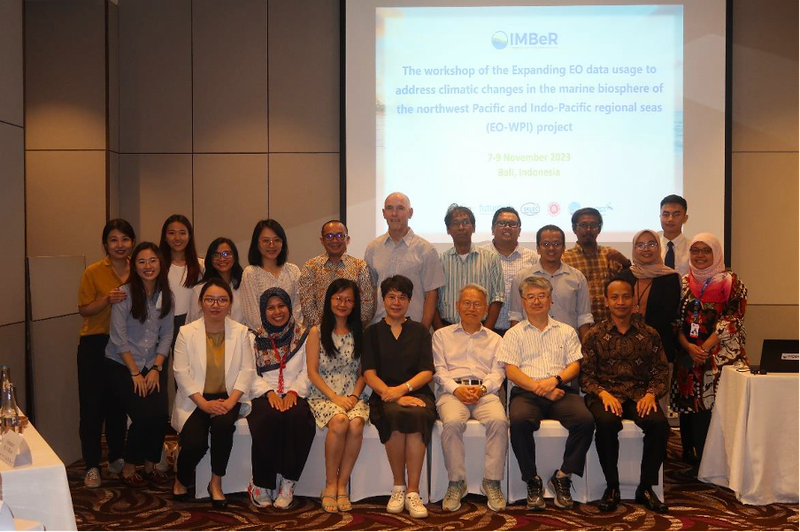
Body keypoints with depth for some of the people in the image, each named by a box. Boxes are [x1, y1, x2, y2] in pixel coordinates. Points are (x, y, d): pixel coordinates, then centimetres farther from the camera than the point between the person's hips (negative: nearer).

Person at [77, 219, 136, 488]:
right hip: (95, 344, -3)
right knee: (92, 404, -2)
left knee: (119, 404, 12)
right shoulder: (93, 272, -7)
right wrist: (107, 299, -23)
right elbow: (84, 310, -8)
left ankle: (116, 458, 26)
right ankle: (91, 465, 6)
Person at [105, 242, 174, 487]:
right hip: (120, 365, -4)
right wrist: (135, 374, -12)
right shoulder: (124, 294, -12)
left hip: (151, 366, 4)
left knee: (160, 414, -13)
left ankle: (151, 465, 10)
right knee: (143, 415, -17)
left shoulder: (165, 295, 2)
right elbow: (119, 338, -12)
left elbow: (166, 335, 5)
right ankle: (129, 468, 6)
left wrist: (156, 369, -5)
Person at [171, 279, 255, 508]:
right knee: (195, 442, -24)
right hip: (195, 400, -1)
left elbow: (246, 370, -2)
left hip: (228, 398, 1)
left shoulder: (240, 332, 3)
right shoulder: (187, 332, -1)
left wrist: (230, 401, -16)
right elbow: (181, 372, -7)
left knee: (223, 424, -32)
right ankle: (181, 480, 12)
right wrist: (204, 403, -18)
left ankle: (216, 482, -10)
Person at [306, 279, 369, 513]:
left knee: (356, 424, -31)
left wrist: (354, 396, -8)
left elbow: (363, 372, 11)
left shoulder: (359, 333, 13)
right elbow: (312, 372, -2)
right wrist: (335, 398, -13)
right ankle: (330, 485, -17)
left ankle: (341, 486, -19)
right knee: (339, 421, -34)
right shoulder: (317, 332, 5)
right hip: (323, 396, -2)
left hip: (352, 396, 2)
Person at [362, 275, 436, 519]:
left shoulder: (420, 331, 16)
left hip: (417, 393, 0)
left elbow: (427, 372, 4)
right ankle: (398, 488, -21)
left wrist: (403, 389, -15)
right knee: (396, 414, -35)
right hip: (385, 397, 0)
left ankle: (412, 492, -30)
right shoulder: (372, 332, 16)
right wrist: (391, 394, -16)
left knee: (416, 415, -35)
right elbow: (369, 373, 3)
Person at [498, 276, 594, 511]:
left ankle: (563, 477, -12)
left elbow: (575, 366, 10)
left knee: (585, 420, -29)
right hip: (527, 392, -1)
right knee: (519, 421, -35)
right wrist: (538, 388, -11)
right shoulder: (514, 334, 16)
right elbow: (511, 371, 3)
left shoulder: (566, 331, 21)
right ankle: (533, 482, -18)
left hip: (561, 390, 2)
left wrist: (555, 380, -11)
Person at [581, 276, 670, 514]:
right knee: (607, 422, -35)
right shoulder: (594, 335, 9)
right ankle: (612, 487, -14)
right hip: (605, 394, -1)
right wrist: (603, 394, -15)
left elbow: (660, 372, 9)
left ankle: (646, 487, -10)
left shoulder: (649, 334, 13)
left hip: (640, 395, 2)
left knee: (659, 423, -30)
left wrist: (651, 394, -10)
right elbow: (586, 375, 3)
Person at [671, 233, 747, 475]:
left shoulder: (731, 282, -1)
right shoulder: (684, 283, 11)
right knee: (688, 407, 4)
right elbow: (677, 320, 7)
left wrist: (704, 349, -15)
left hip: (719, 355, -4)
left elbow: (731, 321, -9)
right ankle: (690, 458, 17)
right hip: (687, 356, 4)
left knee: (709, 407, -10)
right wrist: (689, 347, -10)